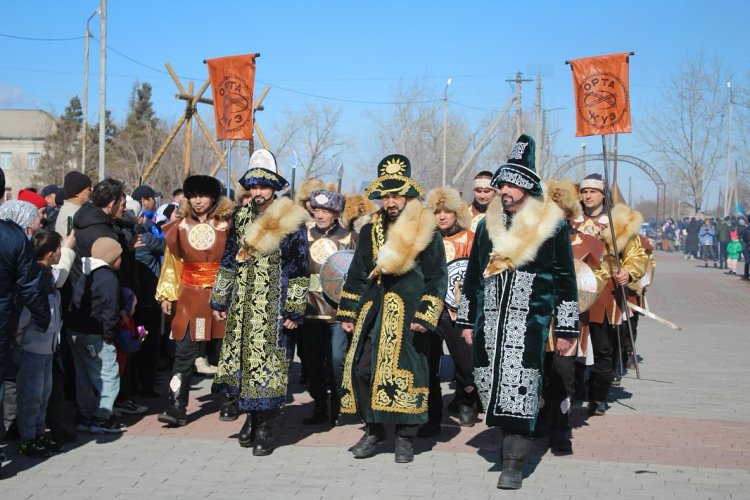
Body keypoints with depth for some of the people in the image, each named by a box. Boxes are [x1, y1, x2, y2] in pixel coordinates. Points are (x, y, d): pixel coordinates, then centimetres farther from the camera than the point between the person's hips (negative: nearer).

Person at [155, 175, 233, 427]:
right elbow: (172, 262, 11)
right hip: (190, 297, 2)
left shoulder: (226, 225, -3)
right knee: (184, 352, -4)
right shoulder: (181, 226, 6)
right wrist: (167, 295, 8)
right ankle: (176, 407, -3)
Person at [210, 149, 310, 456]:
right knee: (242, 359, 7)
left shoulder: (291, 221, -5)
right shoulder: (241, 218, 10)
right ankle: (250, 416, 24)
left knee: (268, 363, -4)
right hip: (243, 305, 5)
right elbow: (228, 261, 16)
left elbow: (299, 270, -6)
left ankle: (265, 428, 4)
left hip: (273, 307, -5)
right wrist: (220, 300, 12)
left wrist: (294, 310, -10)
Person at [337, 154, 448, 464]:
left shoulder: (426, 233, -2)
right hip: (373, 312, 4)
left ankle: (405, 438, 10)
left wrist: (425, 316, -13)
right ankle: (374, 431, 16)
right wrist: (348, 314, 11)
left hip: (408, 315, -4)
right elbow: (357, 275, 16)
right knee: (362, 370, 1)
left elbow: (437, 278, -4)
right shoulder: (369, 232, 11)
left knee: (406, 372, -2)